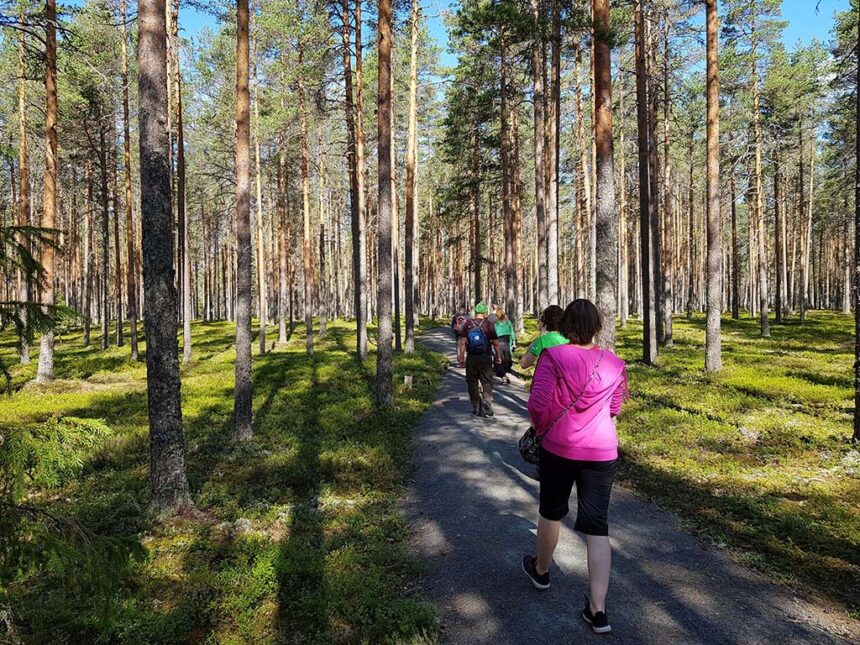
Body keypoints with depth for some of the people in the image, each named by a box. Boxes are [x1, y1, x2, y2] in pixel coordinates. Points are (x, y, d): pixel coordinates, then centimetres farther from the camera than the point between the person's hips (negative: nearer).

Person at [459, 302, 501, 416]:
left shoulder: (468, 325, 0)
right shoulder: (489, 325, -5)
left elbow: (462, 342, -2)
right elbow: (495, 343, -2)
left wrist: (461, 357, 4)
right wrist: (498, 356, 10)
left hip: (471, 357, 2)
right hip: (485, 357, -2)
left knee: (472, 382, 11)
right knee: (487, 382, 6)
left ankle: (476, 408, 15)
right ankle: (486, 406, -5)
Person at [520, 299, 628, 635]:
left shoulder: (552, 357, -13)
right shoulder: (614, 363, 0)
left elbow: (537, 404, -17)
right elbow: (615, 407, 12)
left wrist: (541, 428, 2)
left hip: (558, 447, -2)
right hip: (602, 452, 2)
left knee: (551, 512, 20)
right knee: (597, 527, 7)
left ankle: (540, 570, 44)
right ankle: (598, 610, 8)